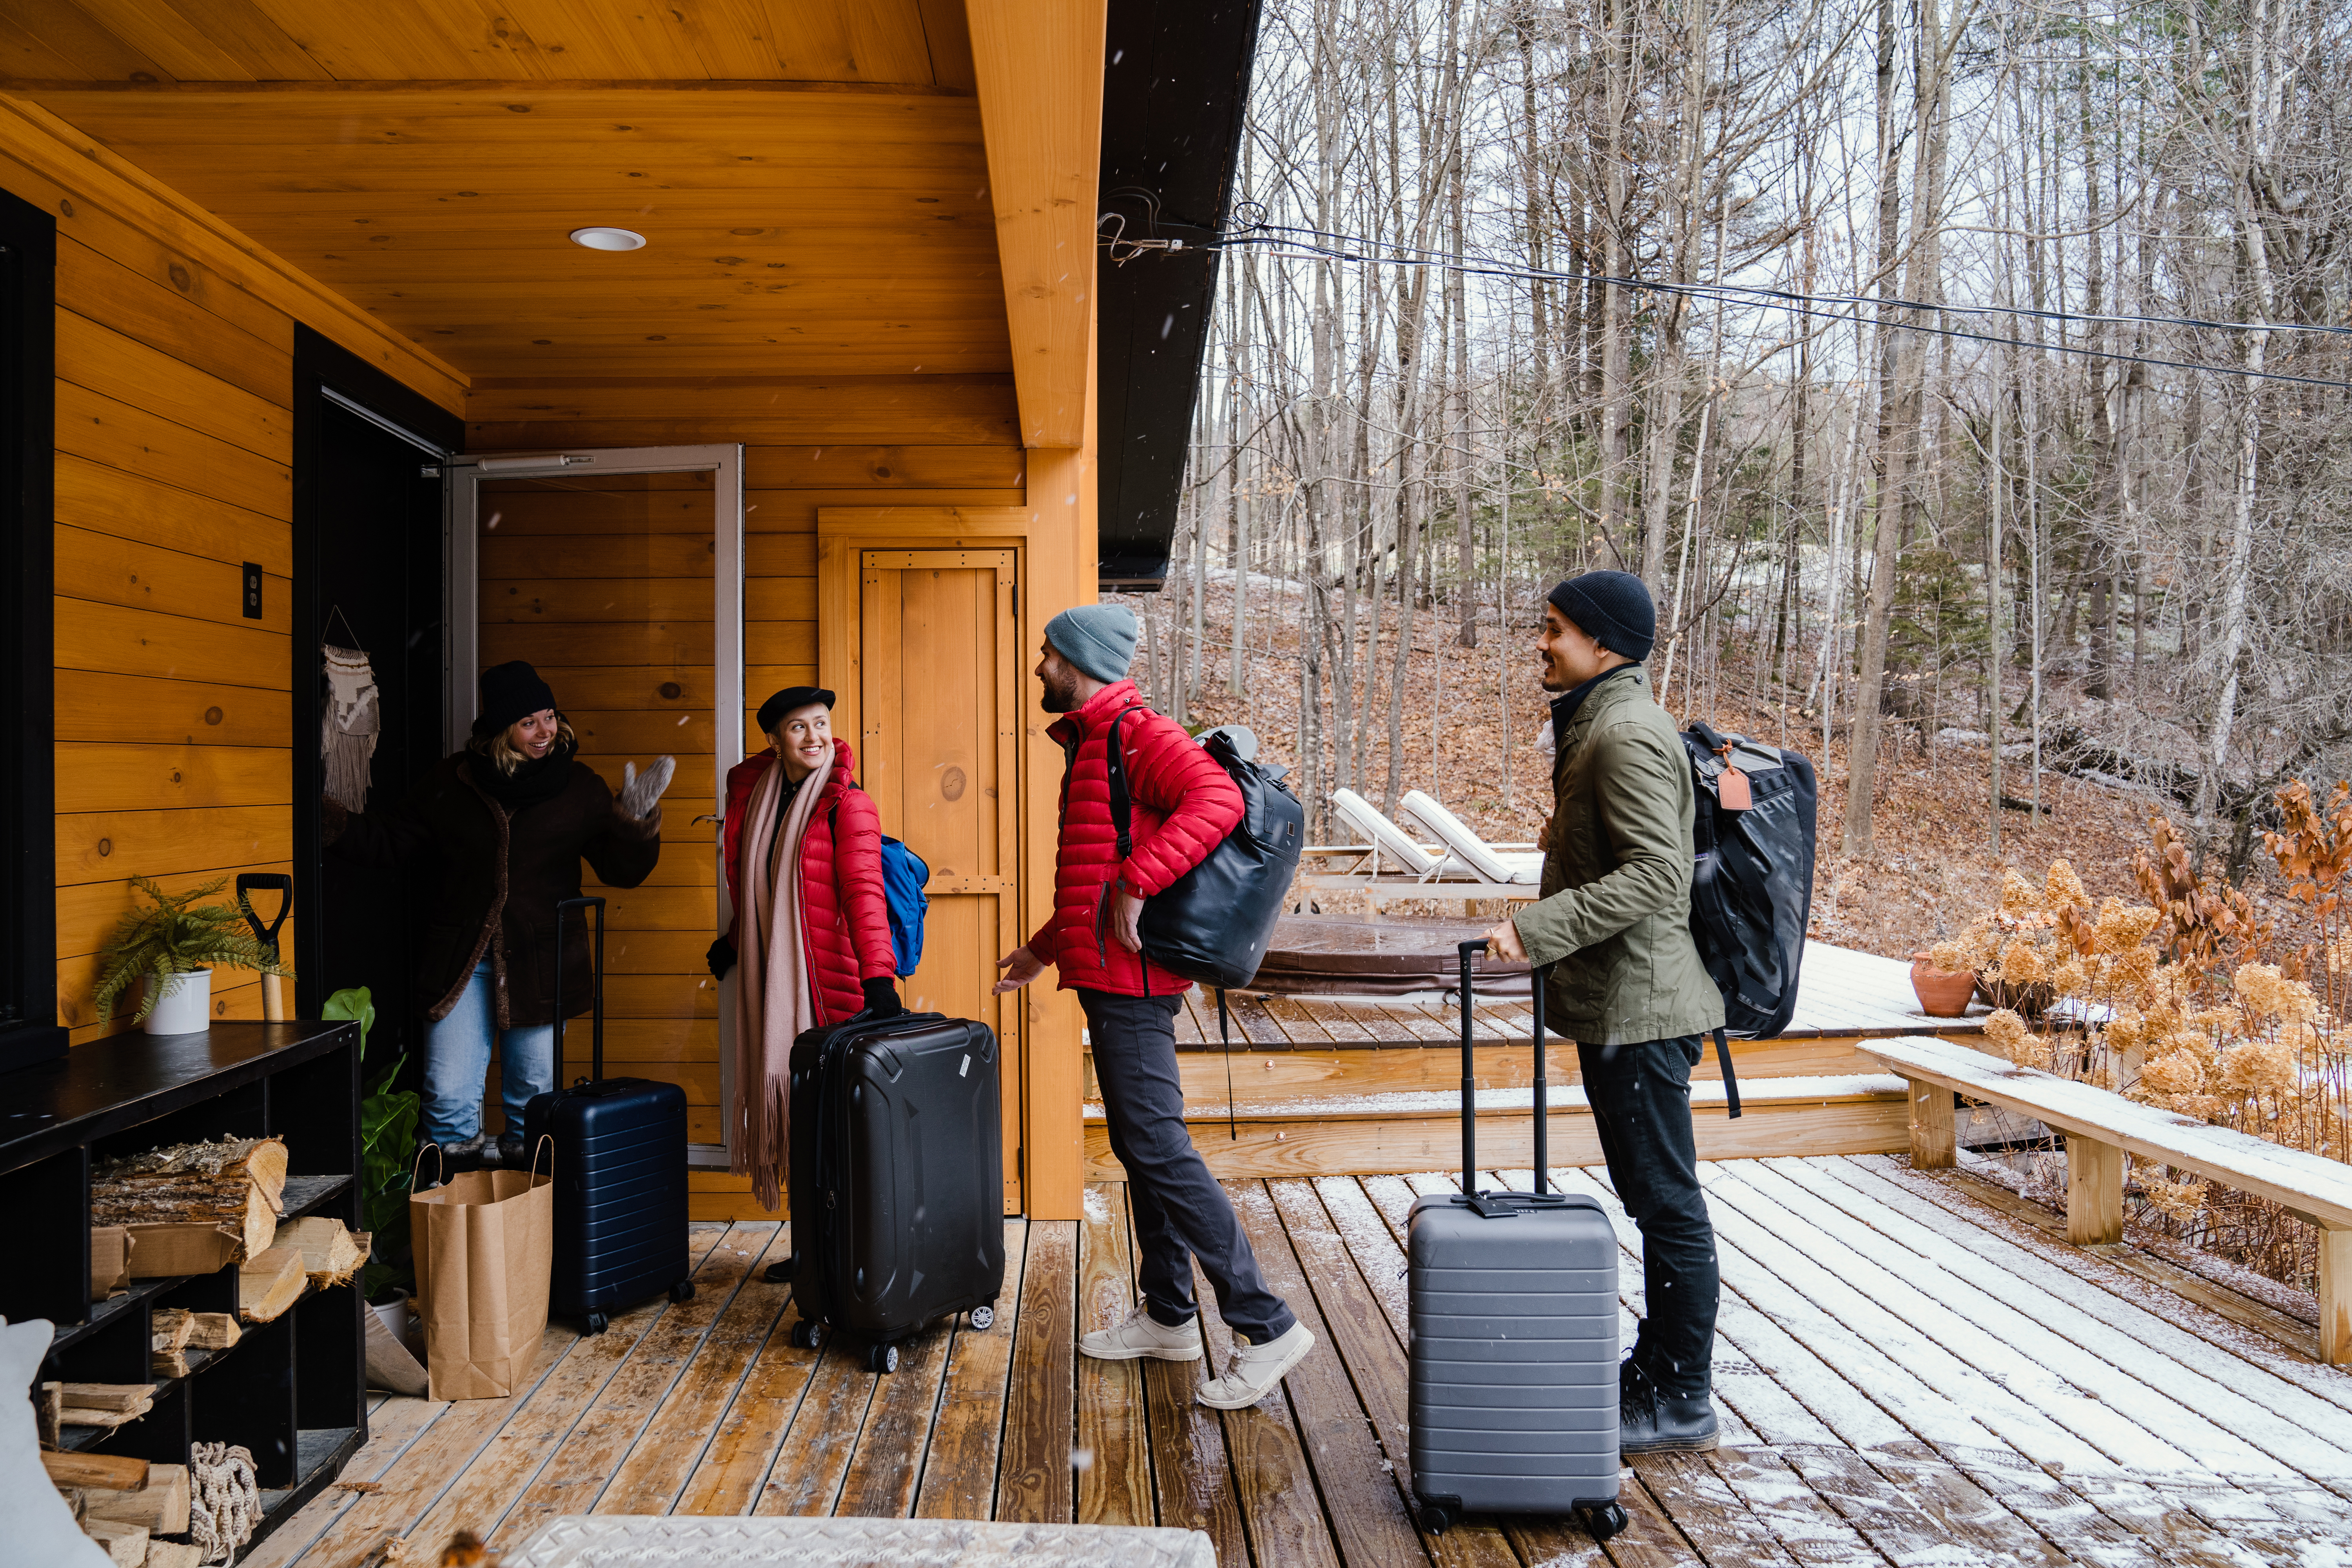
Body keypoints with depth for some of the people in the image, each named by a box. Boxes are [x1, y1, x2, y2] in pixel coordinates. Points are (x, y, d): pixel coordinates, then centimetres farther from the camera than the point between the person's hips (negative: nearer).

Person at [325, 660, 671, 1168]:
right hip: (461, 960, 0)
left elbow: (623, 869, 1)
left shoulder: (578, 786, 0)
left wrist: (638, 822, -17)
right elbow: (392, 839, 13)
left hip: (541, 963, 0)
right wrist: (330, 821, 1)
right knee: (449, 1097, -5)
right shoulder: (450, 783, 1)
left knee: (534, 1091, 10)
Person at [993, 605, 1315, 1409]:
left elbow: (1217, 800, -31)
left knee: (1158, 1148, -10)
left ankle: (1266, 1327, -3)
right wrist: (1045, 946, 29)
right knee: (1139, 1147, 16)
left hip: (1130, 980, -11)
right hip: (1111, 978, 11)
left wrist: (1136, 884, -31)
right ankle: (1167, 1318, 28)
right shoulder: (1090, 745, 20)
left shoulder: (1138, 734, -12)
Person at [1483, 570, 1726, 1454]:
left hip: (1638, 1003, -11)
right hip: (1614, 1001, 11)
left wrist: (1537, 928, -29)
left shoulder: (1627, 734, -17)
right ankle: (1656, 1370, 32)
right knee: (1652, 1200, 19)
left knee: (1669, 1205, 1)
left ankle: (1681, 1407, 13)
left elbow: (1654, 872, -27)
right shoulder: (1597, 724, 16)